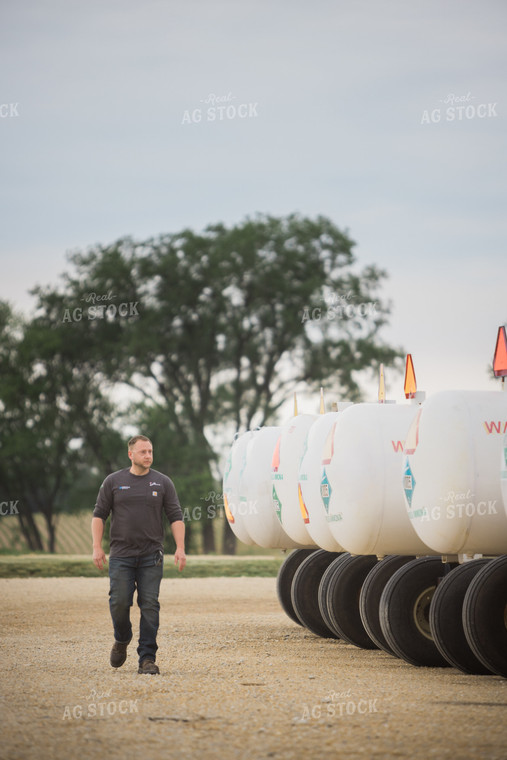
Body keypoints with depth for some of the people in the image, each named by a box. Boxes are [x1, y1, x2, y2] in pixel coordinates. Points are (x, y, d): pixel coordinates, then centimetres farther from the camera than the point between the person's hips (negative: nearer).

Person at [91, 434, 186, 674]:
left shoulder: (163, 483, 6)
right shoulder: (113, 481, 6)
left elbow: (176, 517, 5)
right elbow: (99, 515, 7)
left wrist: (180, 548, -7)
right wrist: (97, 547, -3)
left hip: (151, 556, 0)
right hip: (121, 555, 0)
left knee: (150, 606, -4)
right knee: (119, 603, -5)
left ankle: (147, 658, -1)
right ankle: (121, 641, 24)